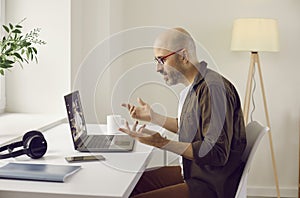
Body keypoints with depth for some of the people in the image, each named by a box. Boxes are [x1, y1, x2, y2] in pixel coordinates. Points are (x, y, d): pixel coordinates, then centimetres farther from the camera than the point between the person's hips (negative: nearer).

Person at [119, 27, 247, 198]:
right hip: (192, 171, 10)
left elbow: (217, 153, -27)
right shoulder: (193, 87, 9)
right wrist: (152, 116, 20)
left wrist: (162, 143, -28)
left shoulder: (213, 88, -23)